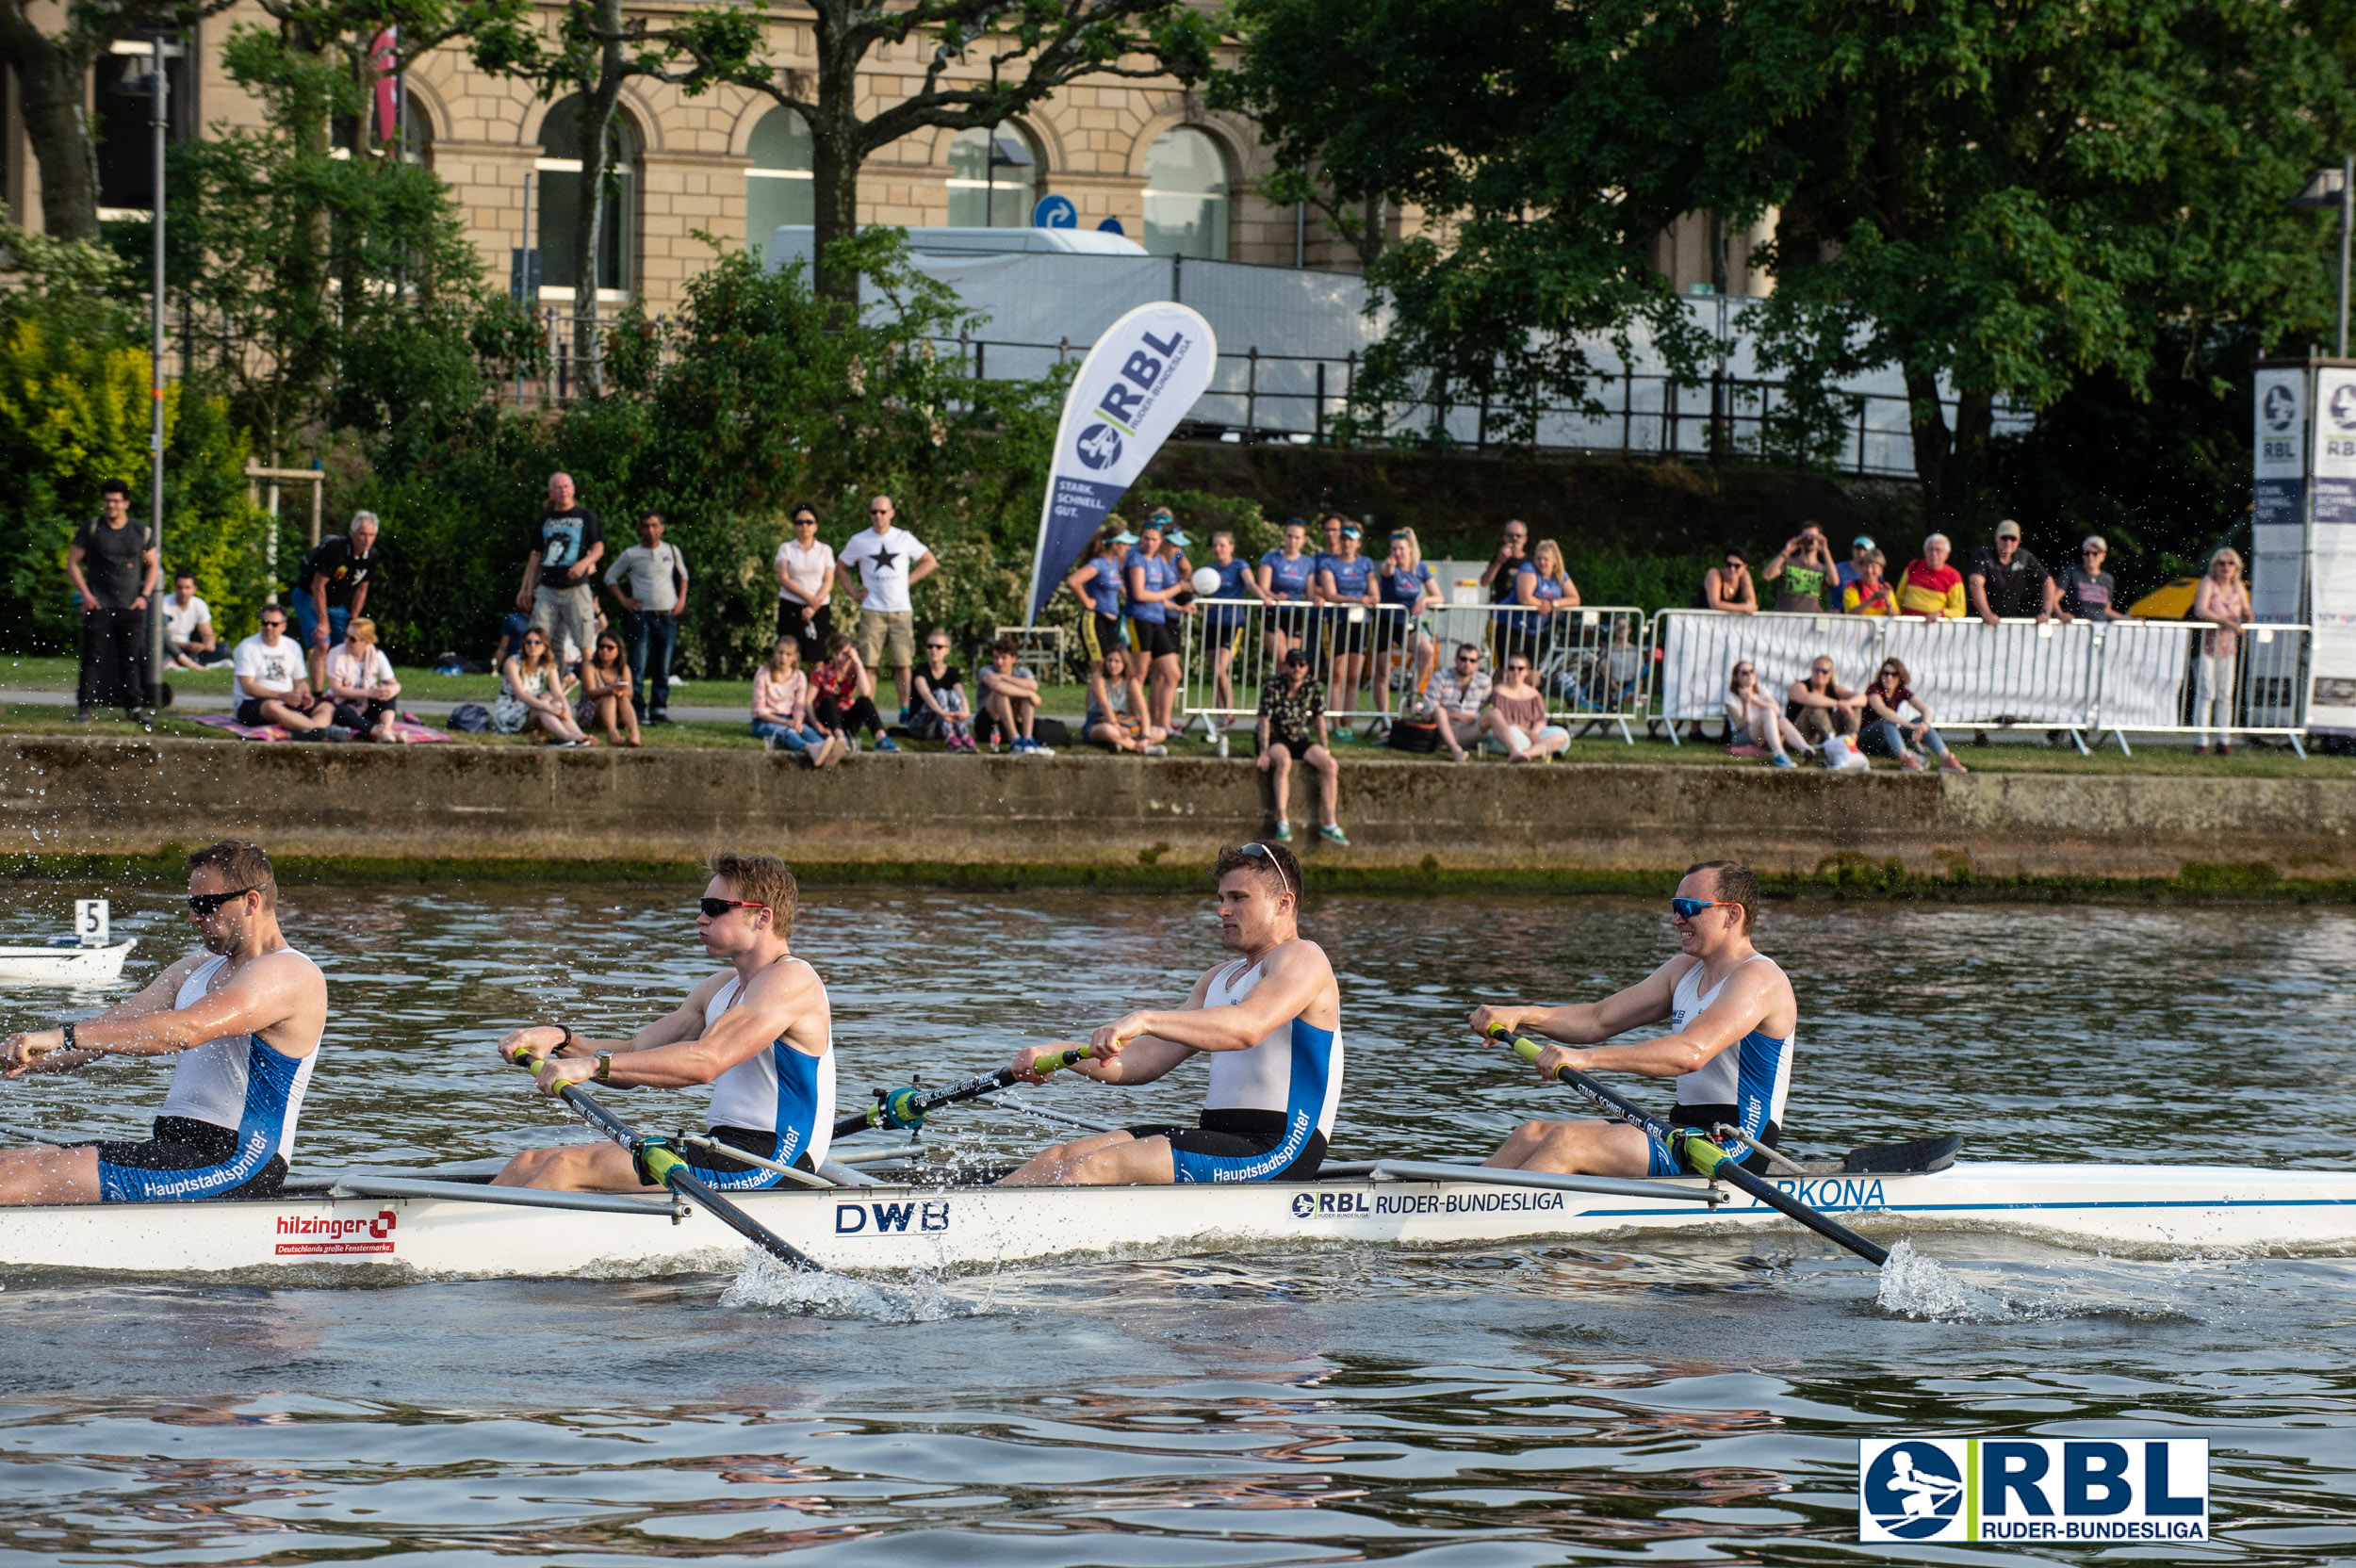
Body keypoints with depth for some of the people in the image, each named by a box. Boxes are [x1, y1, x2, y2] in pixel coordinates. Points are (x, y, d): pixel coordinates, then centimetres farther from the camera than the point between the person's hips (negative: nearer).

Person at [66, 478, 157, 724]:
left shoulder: (140, 532, 9)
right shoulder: (90, 530, 3)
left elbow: (153, 565, 17)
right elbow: (72, 563, 4)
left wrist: (144, 595, 3)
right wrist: (85, 593, -7)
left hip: (131, 607, 2)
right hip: (99, 606, -2)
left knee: (133, 658, 1)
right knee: (93, 657, -5)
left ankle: (134, 706, 5)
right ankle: (86, 706, -2)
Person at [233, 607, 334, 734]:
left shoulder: (292, 647, 14)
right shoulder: (247, 647, -3)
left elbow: (300, 682, 19)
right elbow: (247, 687, -12)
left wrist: (304, 694, -8)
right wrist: (282, 696, -23)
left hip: (288, 703, 6)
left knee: (327, 707, -17)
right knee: (272, 707, -41)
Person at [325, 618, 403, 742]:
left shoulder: (377, 656, -4)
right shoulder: (336, 654, -12)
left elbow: (395, 685, -4)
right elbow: (336, 689, -18)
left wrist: (392, 689, -32)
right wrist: (368, 693, -28)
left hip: (368, 706, 3)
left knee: (390, 691, -22)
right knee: (341, 712, -38)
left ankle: (387, 728, -43)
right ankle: (377, 731, -54)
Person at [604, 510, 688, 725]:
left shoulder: (672, 551, 10)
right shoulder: (631, 554, 2)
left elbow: (683, 575, 25)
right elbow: (610, 576, 11)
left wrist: (682, 599, 11)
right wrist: (623, 600, 1)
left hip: (668, 616, 3)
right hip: (641, 616, -3)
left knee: (663, 670, 4)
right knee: (638, 667, -10)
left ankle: (659, 709, 10)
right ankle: (636, 709, -9)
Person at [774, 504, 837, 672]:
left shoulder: (825, 550, 10)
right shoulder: (786, 549, 7)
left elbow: (828, 582, 2)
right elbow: (784, 580, -3)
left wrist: (813, 607, -11)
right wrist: (808, 597, -14)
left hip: (819, 609, 1)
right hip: (791, 607, -1)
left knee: (816, 660, -4)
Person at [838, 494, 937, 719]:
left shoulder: (904, 538, 7)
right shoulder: (859, 541, 6)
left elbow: (930, 563, 15)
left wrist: (909, 580, 3)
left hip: (901, 610, 0)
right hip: (872, 611, 0)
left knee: (902, 663, 0)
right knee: (868, 663, -5)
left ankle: (905, 710, 4)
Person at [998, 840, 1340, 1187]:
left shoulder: (1300, 958, -5)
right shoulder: (1219, 979, 25)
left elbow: (1248, 1027, -27)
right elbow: (1147, 1060, 17)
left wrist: (1144, 1021, -36)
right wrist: (1055, 1055, 2)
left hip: (1276, 1150, -9)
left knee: (1098, 1167, -25)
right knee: (1056, 1159, -5)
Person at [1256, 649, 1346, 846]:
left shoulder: (1313, 688, -1)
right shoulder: (1272, 687, -13)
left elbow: (1319, 719, 8)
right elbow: (1264, 721, -14)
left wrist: (1324, 749, 2)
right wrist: (1264, 752, -23)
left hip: (1300, 739, 5)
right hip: (1275, 739, -5)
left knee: (1331, 765, -19)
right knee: (1284, 761, -38)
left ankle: (1329, 824, -17)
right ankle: (1282, 822, -40)